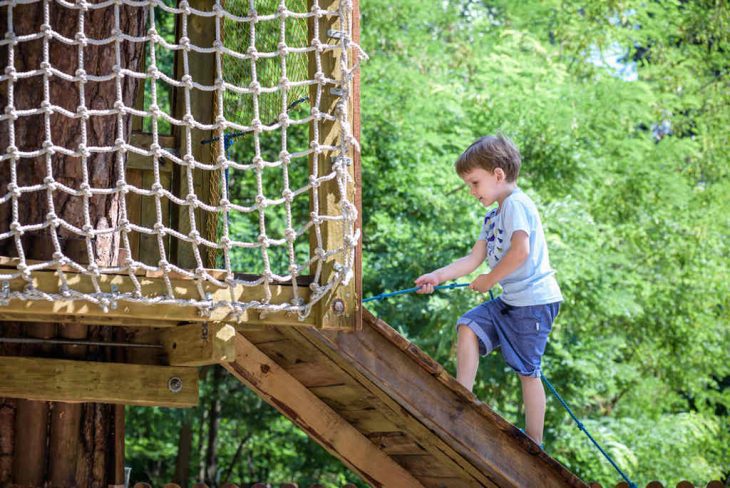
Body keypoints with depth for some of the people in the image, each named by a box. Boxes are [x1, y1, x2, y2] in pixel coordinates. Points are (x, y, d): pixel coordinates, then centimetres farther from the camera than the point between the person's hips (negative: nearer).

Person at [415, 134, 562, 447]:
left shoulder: (515, 204, -13)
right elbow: (473, 259, 15)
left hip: (534, 300, -10)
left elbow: (520, 251, -27)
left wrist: (490, 280, -15)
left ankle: (534, 442, 4)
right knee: (468, 327, 3)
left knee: (527, 370, -4)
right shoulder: (493, 216, 18)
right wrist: (437, 277, 6)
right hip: (510, 300, 10)